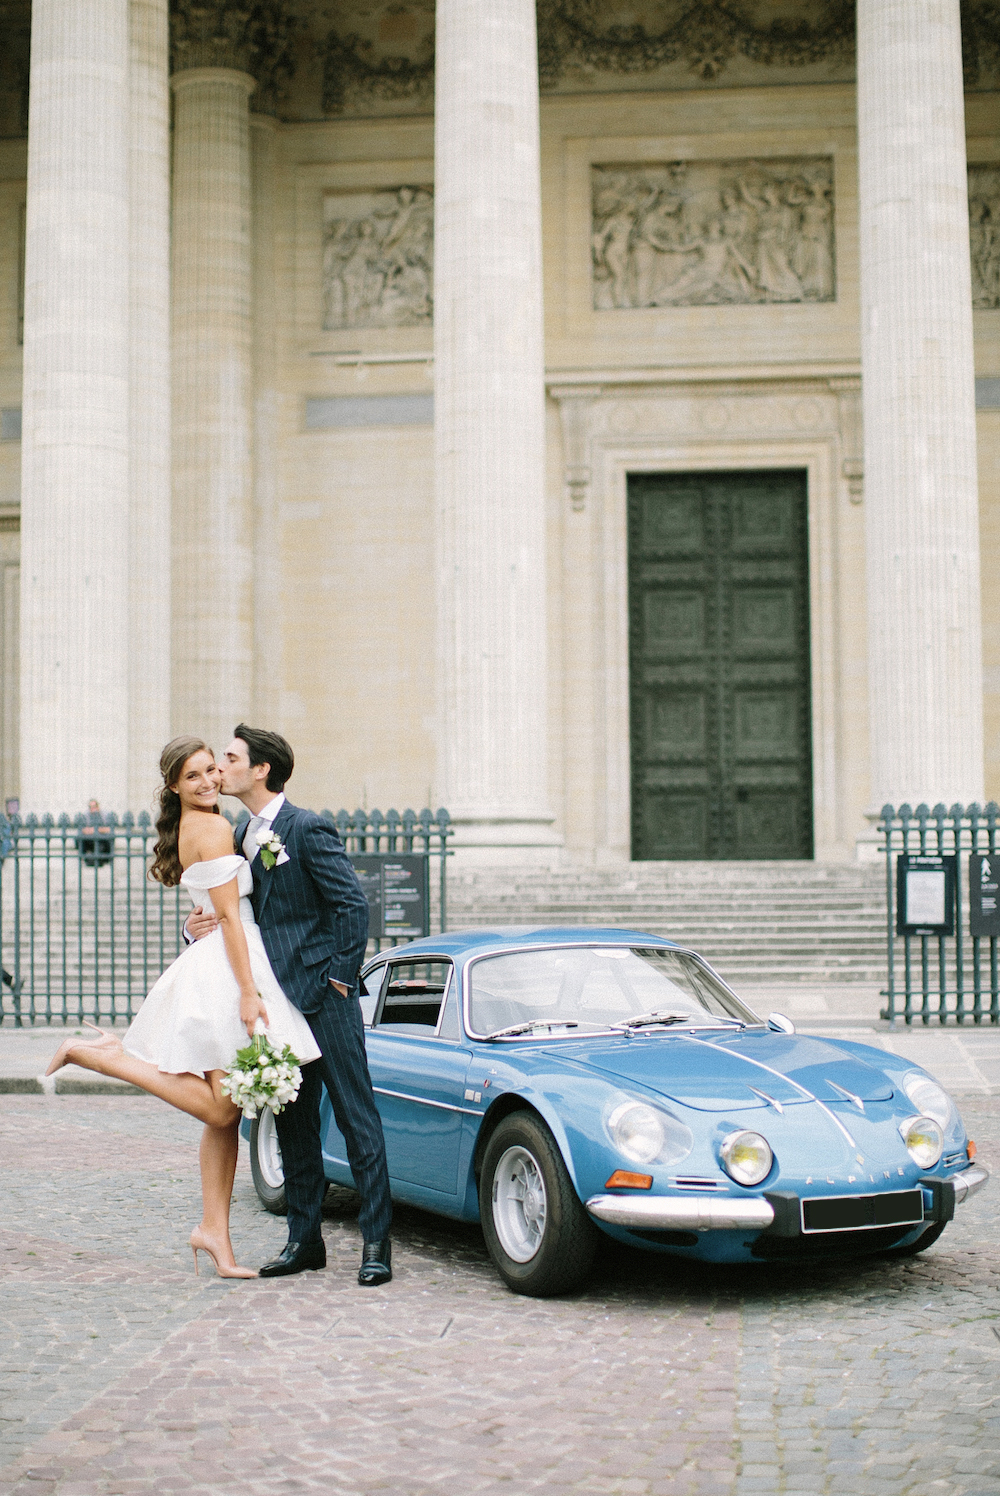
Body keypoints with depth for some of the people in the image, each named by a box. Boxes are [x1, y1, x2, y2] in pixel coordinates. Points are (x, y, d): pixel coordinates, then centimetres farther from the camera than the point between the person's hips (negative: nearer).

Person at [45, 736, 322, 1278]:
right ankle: (105, 1054, -6)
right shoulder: (214, 828, -11)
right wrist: (248, 991, -19)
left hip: (217, 968, 10)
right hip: (226, 971, -10)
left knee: (226, 1113, 9)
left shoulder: (189, 828, 16)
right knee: (219, 1108, -11)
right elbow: (229, 916, -17)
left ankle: (214, 1231, 12)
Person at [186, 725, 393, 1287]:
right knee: (293, 1123, 11)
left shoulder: (308, 830, -10)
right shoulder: (243, 839, 15)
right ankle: (305, 1239, 19)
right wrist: (201, 929, 0)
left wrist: (341, 977, -12)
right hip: (278, 1002, 8)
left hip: (323, 997, -8)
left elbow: (354, 903, -13)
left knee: (357, 1116, -4)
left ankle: (377, 1243, -1)